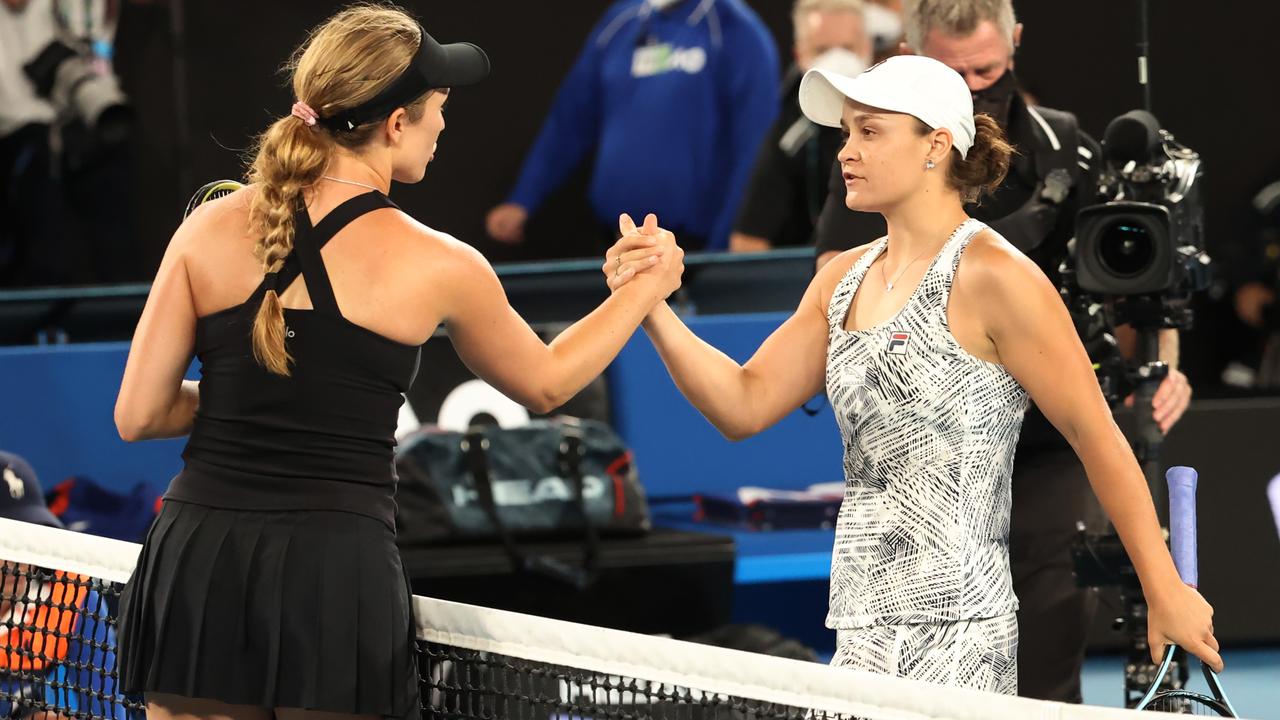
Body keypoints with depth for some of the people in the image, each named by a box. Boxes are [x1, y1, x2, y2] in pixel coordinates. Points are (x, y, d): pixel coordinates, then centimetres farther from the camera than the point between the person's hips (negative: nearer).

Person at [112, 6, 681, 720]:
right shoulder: (436, 267, -3)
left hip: (200, 555, 2)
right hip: (337, 570, -2)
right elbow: (544, 384, 17)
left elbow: (138, 415, 2)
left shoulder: (212, 228, 1)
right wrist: (645, 290, 30)